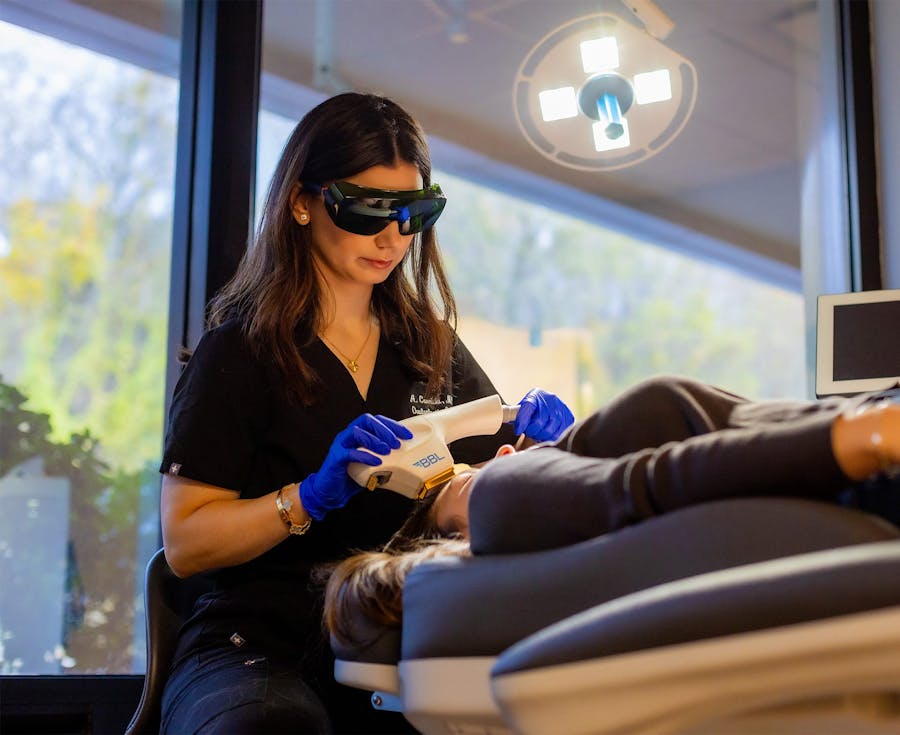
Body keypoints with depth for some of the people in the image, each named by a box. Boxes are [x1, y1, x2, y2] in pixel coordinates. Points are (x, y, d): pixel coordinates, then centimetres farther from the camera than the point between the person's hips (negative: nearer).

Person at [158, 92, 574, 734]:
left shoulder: (434, 348, 15)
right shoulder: (239, 352, 0)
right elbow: (184, 543, -5)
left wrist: (538, 441, -3)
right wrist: (313, 495, -20)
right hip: (262, 644, -4)